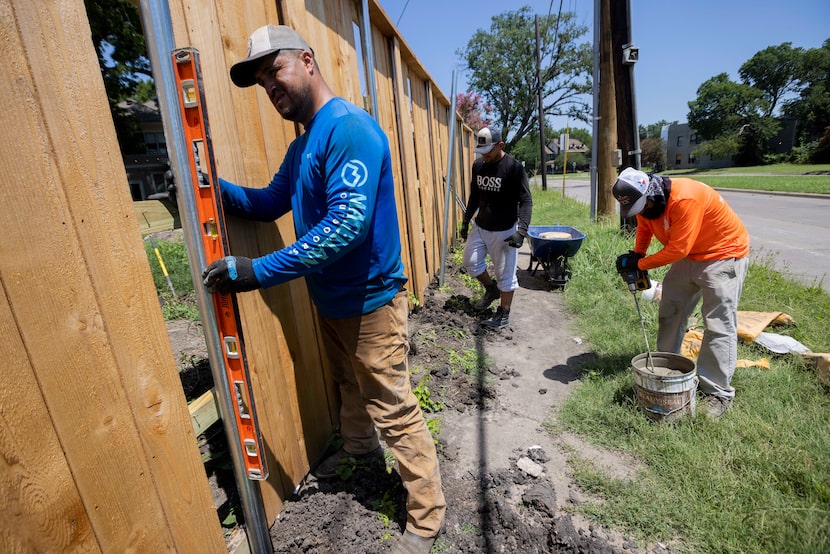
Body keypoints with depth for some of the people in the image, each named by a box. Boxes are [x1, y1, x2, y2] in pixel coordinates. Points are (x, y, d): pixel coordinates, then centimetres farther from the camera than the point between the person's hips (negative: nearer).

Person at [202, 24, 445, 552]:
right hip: (331, 300, 9)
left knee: (392, 408, 2)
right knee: (349, 384, 27)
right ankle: (359, 445, 55)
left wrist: (259, 271, -28)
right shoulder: (301, 145, 12)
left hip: (370, 299, -9)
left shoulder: (349, 127, -19)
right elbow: (270, 202, 17)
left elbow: (348, 223, -30)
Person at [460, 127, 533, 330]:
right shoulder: (478, 165, 2)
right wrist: (466, 220, 15)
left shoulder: (514, 167, -16)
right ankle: (491, 289, 35)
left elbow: (526, 201, -17)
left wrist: (522, 230, -26)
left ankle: (503, 315, 16)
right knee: (470, 262, 10)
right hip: (480, 227, 6)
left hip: (504, 231, -6)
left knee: (505, 273, 2)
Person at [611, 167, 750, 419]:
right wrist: (635, 257, -5)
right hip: (690, 256, 8)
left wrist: (639, 263, -23)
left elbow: (677, 250, -31)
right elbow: (644, 229, 9)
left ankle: (718, 392, 1)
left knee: (719, 324, -7)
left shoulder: (685, 199, -34)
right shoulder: (647, 201, -9)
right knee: (670, 312, 11)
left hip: (724, 254, -8)